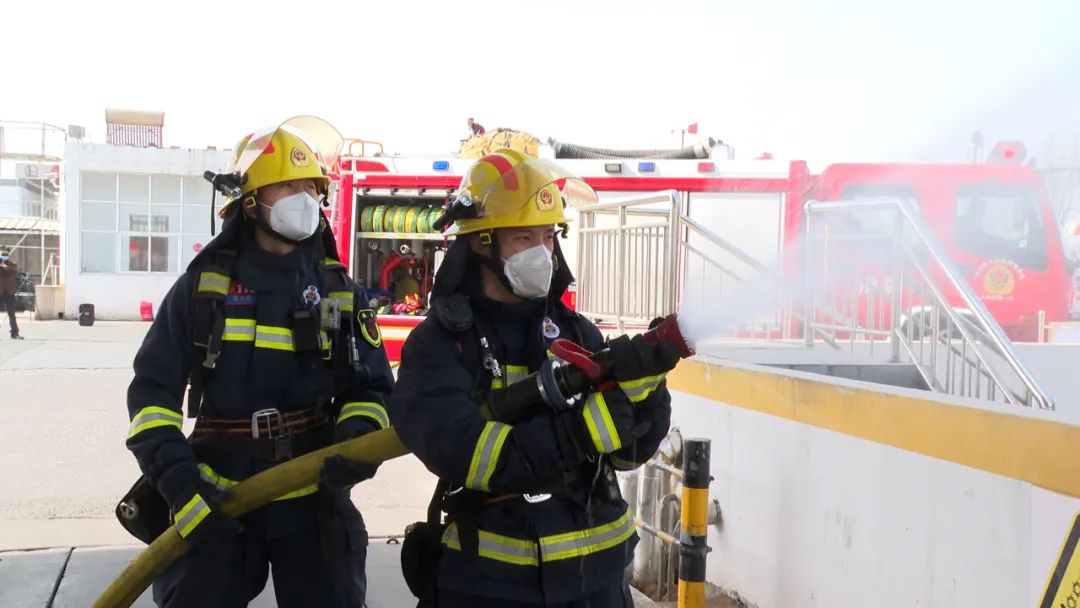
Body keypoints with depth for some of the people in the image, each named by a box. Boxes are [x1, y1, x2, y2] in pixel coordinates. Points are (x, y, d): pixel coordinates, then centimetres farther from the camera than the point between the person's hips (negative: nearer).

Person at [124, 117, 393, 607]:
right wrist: (173, 474, -13)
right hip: (215, 500, -1)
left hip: (313, 496, 1)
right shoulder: (202, 285, 0)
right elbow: (153, 390, 1)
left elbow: (371, 389, 6)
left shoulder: (340, 292, 4)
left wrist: (357, 443, -16)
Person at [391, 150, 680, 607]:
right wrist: (601, 415, -30)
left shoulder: (576, 332, 3)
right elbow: (470, 457, -25)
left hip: (595, 571, 4)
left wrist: (643, 384, -20)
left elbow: (631, 450, -1)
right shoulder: (436, 345, -10)